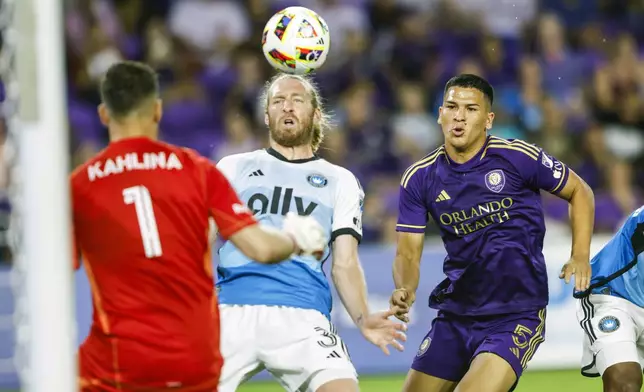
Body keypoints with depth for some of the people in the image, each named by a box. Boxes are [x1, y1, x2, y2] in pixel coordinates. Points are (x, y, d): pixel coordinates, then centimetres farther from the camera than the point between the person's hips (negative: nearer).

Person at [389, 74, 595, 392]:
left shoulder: (518, 157, -9)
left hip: (517, 315, -5)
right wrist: (404, 291, -22)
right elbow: (408, 253, 0)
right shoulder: (419, 179, 0)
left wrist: (580, 257, -9)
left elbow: (579, 192, 4)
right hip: (455, 315, 5)